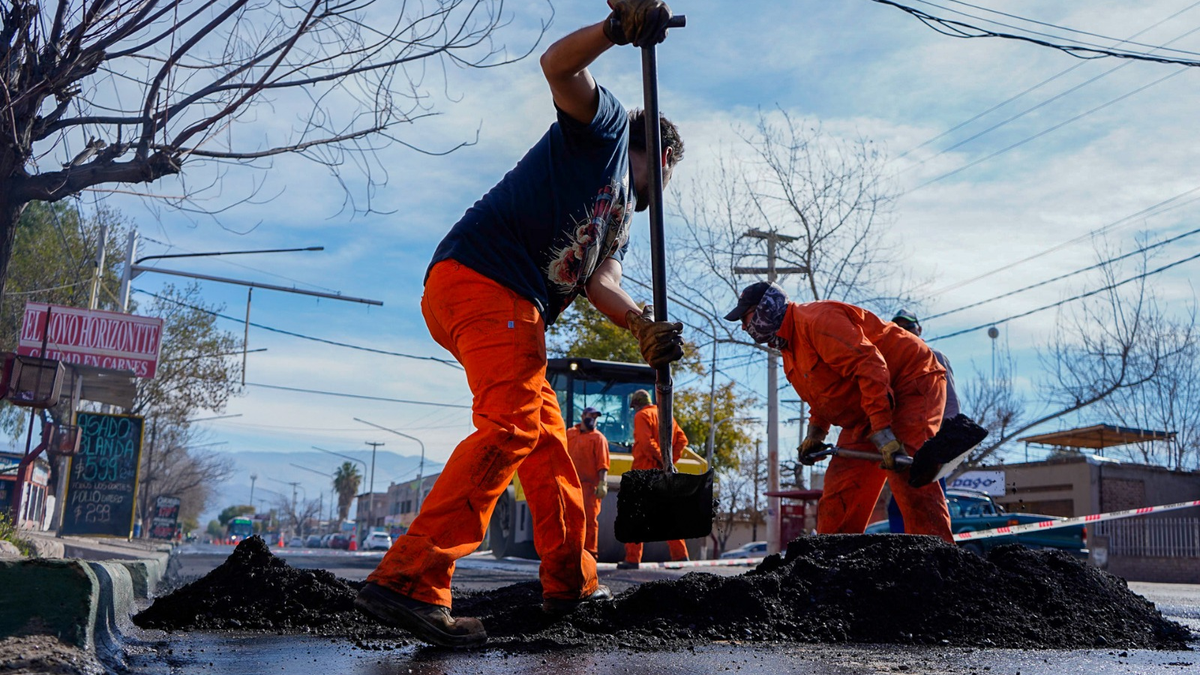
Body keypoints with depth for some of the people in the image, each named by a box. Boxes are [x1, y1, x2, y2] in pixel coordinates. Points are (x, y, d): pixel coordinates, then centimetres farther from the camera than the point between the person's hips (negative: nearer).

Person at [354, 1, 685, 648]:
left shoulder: (621, 217, 30)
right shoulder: (606, 126, 11)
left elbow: (600, 281, 10)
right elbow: (559, 66, -8)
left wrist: (644, 326, -9)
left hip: (515, 311, 10)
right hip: (482, 280, -10)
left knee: (548, 440, 15)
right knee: (511, 424, -24)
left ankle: (570, 583, 24)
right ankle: (408, 582, -31)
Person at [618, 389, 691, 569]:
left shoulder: (642, 416, -6)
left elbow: (646, 442, -20)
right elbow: (682, 439, 9)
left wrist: (661, 458, -15)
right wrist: (670, 459, 3)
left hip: (644, 470, -7)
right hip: (662, 473, 7)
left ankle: (632, 559, -3)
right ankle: (680, 555, 8)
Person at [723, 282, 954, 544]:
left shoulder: (816, 319, -22)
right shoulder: (789, 348, 12)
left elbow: (869, 365, -31)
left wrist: (882, 431, -35)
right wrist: (816, 433, 8)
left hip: (911, 384, -10)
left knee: (908, 478, -24)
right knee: (840, 485, 5)